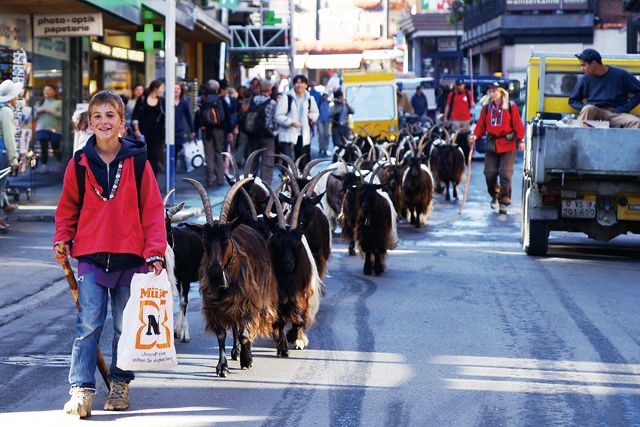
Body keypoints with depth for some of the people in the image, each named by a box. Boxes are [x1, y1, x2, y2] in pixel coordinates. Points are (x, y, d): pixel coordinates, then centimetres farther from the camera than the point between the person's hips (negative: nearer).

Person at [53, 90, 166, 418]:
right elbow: (68, 207, 13)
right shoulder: (79, 164, 3)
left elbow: (153, 210, 1)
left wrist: (155, 251, -5)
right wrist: (62, 240, 1)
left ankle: (120, 385, 22)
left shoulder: (138, 163, 0)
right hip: (90, 256, 0)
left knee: (125, 326, 9)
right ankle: (81, 389, -7)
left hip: (130, 256, 0)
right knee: (89, 323, -7)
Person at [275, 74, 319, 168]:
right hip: (288, 136, -5)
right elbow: (278, 116, -10)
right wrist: (291, 122, -26)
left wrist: (312, 116, 4)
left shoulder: (310, 99, 11)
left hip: (304, 137, 5)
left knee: (304, 164, 11)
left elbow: (315, 112, 29)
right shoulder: (286, 98, -6)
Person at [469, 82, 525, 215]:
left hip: (507, 145, -4)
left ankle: (504, 201, 0)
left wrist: (520, 140, -12)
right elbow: (481, 124, 7)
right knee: (489, 173, 2)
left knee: (505, 173, -9)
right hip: (491, 145, 4)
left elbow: (518, 124, -4)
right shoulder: (487, 108, 8)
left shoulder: (511, 107, -2)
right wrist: (476, 135, -10)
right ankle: (495, 195, 26)